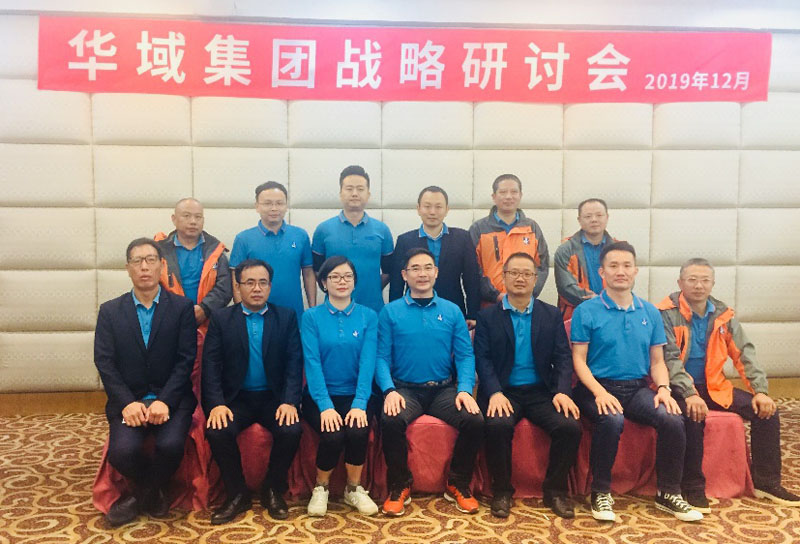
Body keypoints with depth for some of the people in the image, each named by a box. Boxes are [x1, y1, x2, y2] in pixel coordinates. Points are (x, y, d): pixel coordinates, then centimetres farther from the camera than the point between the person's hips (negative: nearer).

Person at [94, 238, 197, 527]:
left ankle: (145, 492, 7)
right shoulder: (110, 311, 7)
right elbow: (105, 362, 0)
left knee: (171, 445, -28)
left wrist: (165, 401, -17)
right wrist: (127, 402, -14)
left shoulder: (182, 307, 1)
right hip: (128, 399, 2)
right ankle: (151, 492, 11)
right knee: (122, 450, -25)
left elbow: (186, 359, -5)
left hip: (172, 398, -1)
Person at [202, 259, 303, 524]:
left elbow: (294, 363, -3)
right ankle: (237, 494, -2)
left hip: (274, 397, 0)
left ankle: (273, 490, 1)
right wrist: (217, 404, -17)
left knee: (291, 431, -27)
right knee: (217, 431, -27)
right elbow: (211, 365, -2)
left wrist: (290, 402, -17)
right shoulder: (221, 319, 5)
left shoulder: (287, 317, 4)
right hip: (235, 398, 1)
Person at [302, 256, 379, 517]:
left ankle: (354, 489, 2)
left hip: (355, 395, 1)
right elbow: (312, 363, -9)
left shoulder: (368, 316, 3)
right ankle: (321, 487, 6)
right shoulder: (311, 317, 0)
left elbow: (368, 362, -7)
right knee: (333, 436, -26)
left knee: (358, 431, -27)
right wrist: (325, 406, -21)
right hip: (320, 396, -1)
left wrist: (360, 404, -20)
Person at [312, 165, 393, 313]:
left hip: (373, 308, 1)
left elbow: (388, 271, 8)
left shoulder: (382, 230, 4)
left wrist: (373, 289, -1)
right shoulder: (323, 229, 2)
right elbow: (316, 270, 5)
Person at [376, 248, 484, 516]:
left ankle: (458, 484, 3)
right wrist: (389, 390, -18)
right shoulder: (390, 312, 3)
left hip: (444, 389, 2)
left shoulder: (452, 311, 8)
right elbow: (382, 357, -2)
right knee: (391, 421, -32)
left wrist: (465, 389, -13)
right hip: (405, 389, -2)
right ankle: (399, 486, -5)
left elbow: (465, 355, 3)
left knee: (475, 421, -24)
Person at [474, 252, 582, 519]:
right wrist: (495, 393, -19)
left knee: (570, 426, -24)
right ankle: (502, 491, -8)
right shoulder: (487, 316, 7)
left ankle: (555, 490, -1)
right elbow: (483, 359, -3)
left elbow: (563, 357, 5)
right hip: (503, 391, -2)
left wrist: (562, 391, -12)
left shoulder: (552, 315, 12)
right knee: (498, 425, -32)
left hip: (542, 392, 2)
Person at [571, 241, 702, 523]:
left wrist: (663, 388, -8)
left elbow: (657, 361, 13)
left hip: (637, 388, 4)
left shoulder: (650, 313, 11)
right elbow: (579, 361, -5)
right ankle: (601, 492, -12)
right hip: (598, 387, -4)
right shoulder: (586, 311, -2)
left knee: (673, 420, -23)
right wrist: (600, 392, -20)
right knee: (612, 420, -35)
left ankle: (668, 493, 0)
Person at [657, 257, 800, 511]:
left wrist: (760, 390, -6)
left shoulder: (723, 314, 6)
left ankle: (766, 482, 10)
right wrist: (689, 395, -30)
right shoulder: (666, 313, -12)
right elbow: (669, 358, -19)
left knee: (766, 411, -5)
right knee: (694, 416, -35)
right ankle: (693, 487, -16)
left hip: (713, 386, 6)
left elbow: (744, 353, 6)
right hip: (678, 387, -6)